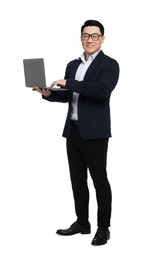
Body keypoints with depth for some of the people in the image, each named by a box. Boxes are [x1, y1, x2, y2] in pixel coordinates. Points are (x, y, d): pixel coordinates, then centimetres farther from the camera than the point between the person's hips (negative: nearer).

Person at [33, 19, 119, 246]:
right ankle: (82, 223, 23)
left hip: (94, 132, -7)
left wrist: (68, 83, -24)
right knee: (77, 179, 12)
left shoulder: (109, 64, -7)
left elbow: (102, 90, -24)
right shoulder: (73, 65, 15)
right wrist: (48, 93, -3)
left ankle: (103, 227, 8)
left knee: (100, 180, 0)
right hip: (73, 130, 7)